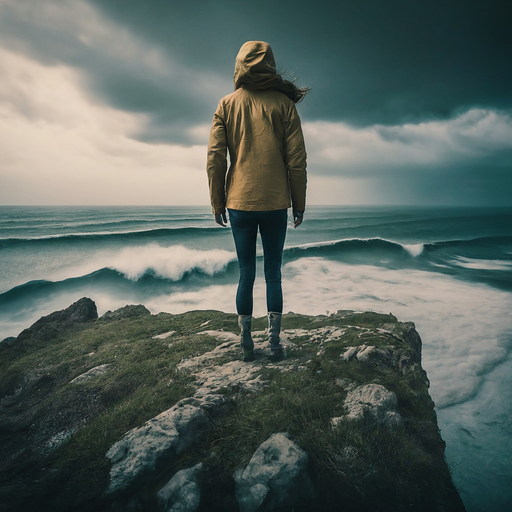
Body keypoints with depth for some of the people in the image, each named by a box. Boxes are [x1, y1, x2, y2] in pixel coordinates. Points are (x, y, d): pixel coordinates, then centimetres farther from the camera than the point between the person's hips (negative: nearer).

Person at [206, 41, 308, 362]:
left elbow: (215, 158, 2)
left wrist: (217, 203, 8)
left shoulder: (227, 104, 6)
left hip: (239, 203, 1)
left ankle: (246, 344, 13)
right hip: (275, 202, -1)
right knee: (273, 273, 7)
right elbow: (296, 158, 0)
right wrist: (299, 203, 6)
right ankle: (275, 343, 11)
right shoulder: (283, 102, 3)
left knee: (246, 273, 8)